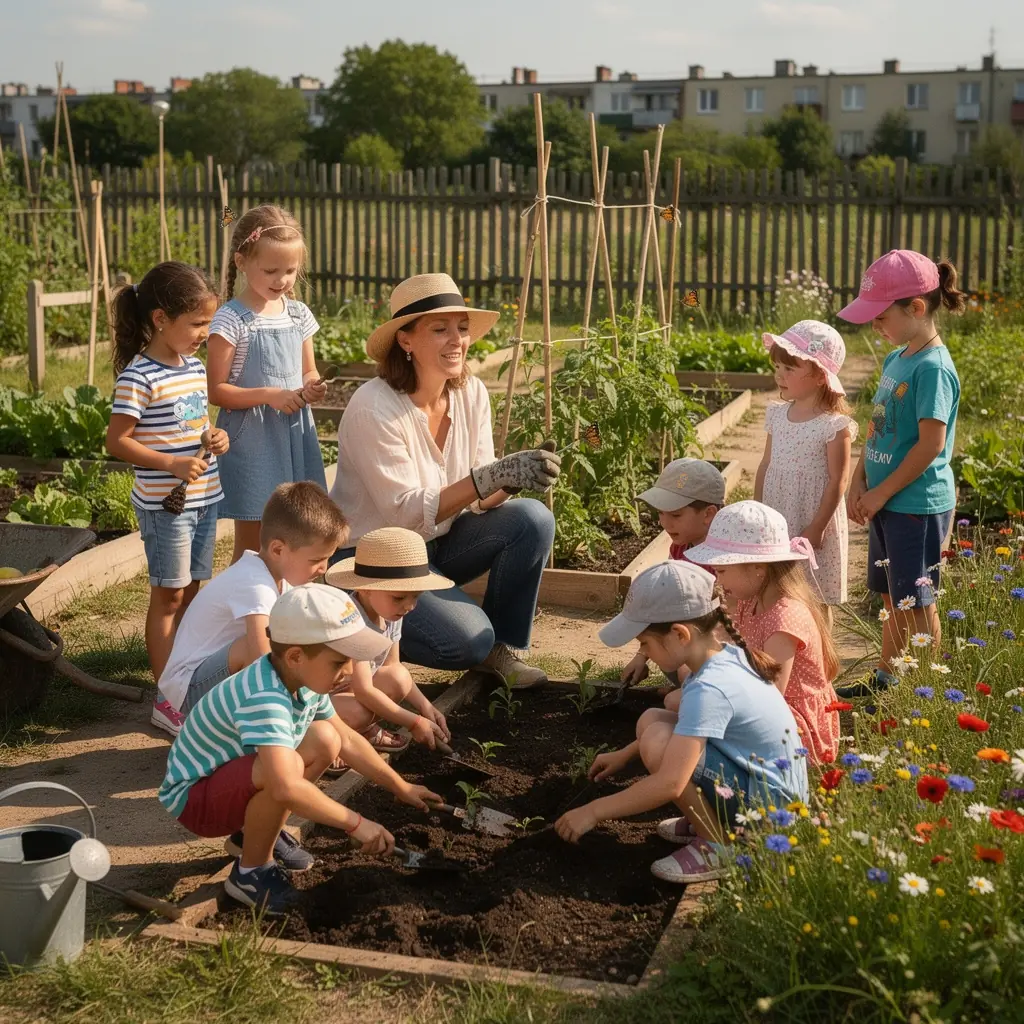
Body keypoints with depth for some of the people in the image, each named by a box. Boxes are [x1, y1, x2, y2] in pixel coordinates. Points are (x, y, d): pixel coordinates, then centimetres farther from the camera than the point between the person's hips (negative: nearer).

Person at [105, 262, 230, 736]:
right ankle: (167, 700, 10)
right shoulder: (139, 377, -17)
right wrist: (172, 464, -25)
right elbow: (117, 441, -17)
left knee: (194, 591, 14)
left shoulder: (195, 367, 8)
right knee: (169, 596, 1)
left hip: (205, 498, 7)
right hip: (165, 503, -7)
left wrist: (214, 438, 0)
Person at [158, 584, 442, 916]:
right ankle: (250, 871, -9)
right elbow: (286, 788, -47)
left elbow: (347, 740, 8)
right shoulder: (263, 700, -36)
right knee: (285, 766, -34)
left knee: (324, 741, 0)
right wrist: (354, 823, -36)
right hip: (193, 796, -9)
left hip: (235, 772, 9)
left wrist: (401, 788, 9)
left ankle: (256, 834, 13)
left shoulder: (304, 679, -7)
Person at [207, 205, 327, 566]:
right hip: (252, 442, -5)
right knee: (250, 549, 4)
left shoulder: (299, 315, 6)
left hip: (295, 438, 6)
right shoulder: (231, 319, -12)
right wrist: (269, 395, -22)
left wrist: (311, 389, -6)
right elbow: (217, 390, -12)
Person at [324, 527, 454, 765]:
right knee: (357, 713, -35)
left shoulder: (390, 612, -7)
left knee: (399, 680, -14)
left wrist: (425, 707, -5)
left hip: (347, 686, 8)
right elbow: (363, 691, -31)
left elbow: (392, 666, 6)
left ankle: (365, 730, 2)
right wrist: (414, 722, -27)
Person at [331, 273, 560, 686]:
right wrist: (492, 476, -35)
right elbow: (406, 515, -27)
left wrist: (512, 478, -27)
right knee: (468, 639, -24)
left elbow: (480, 500, -4)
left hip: (438, 543, 6)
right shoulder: (374, 409, -23)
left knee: (533, 519, -18)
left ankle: (500, 647, -1)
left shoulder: (471, 393, -4)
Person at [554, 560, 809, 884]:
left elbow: (669, 784, -32)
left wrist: (592, 812, -22)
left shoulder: (708, 689, -27)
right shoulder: (726, 657, 1)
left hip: (769, 807, -10)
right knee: (651, 721, 6)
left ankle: (719, 846, -8)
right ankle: (708, 820, 11)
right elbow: (692, 724, 22)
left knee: (658, 739, -24)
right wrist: (624, 754, 20)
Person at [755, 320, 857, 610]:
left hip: (813, 525, -6)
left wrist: (817, 527, -14)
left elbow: (838, 480, -13)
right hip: (775, 524, 6)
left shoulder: (834, 426, -14)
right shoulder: (777, 415, 4)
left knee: (816, 598, 7)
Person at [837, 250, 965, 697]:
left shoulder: (933, 368, -19)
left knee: (915, 603, 2)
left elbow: (931, 444, -22)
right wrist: (859, 483, 4)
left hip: (918, 505, -8)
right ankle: (885, 678, 33)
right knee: (893, 597, 20)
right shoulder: (896, 359, 9)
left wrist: (880, 493, -15)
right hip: (887, 503, 8)